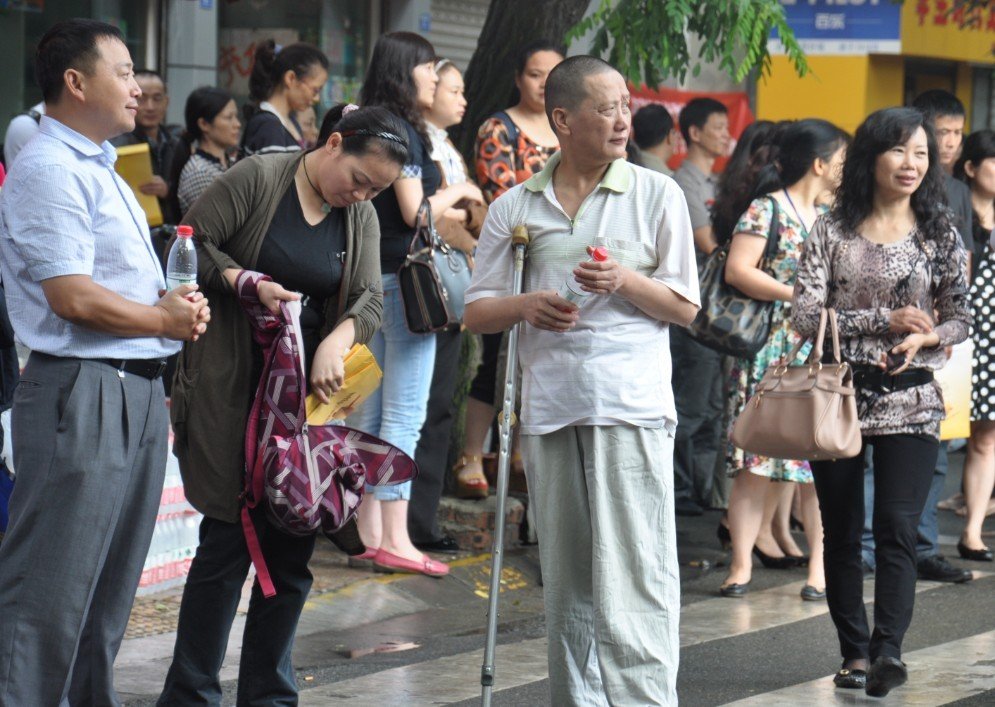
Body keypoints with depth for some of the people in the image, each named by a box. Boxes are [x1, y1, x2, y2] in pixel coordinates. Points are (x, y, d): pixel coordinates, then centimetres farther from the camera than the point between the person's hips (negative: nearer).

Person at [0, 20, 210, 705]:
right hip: (82, 393, -10)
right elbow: (74, 299, -20)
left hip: (138, 391, 10)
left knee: (110, 585, 15)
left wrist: (175, 301, 4)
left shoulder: (98, 169, 18)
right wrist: (167, 320, -8)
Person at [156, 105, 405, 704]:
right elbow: (192, 245, -6)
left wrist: (337, 341, -16)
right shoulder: (257, 178, -7)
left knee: (293, 546, 4)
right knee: (228, 538, -6)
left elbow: (368, 300, 4)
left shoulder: (361, 217, 10)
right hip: (231, 389, -5)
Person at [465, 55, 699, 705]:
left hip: (632, 405, -3)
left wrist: (626, 281, -12)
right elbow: (477, 312, 12)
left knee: (633, 575, -10)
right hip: (549, 405, 3)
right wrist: (524, 306, -9)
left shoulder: (657, 194, 5)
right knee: (568, 581, 9)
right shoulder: (515, 208, 10)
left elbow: (685, 307, 6)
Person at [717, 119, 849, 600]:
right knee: (755, 462, -6)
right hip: (772, 350, -6)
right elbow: (737, 271, -14)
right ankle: (742, 563, 1)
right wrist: (799, 295, -15)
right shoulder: (767, 209, -4)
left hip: (822, 354, 6)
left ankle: (819, 568, 5)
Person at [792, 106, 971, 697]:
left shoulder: (940, 235, 6)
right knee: (841, 532, 5)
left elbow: (961, 317, 9)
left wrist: (924, 339, -13)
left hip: (910, 400, -1)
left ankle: (888, 649, -19)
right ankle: (855, 650, 14)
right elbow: (804, 315, -5)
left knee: (897, 526, -13)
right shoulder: (833, 231, 2)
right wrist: (884, 320, -14)